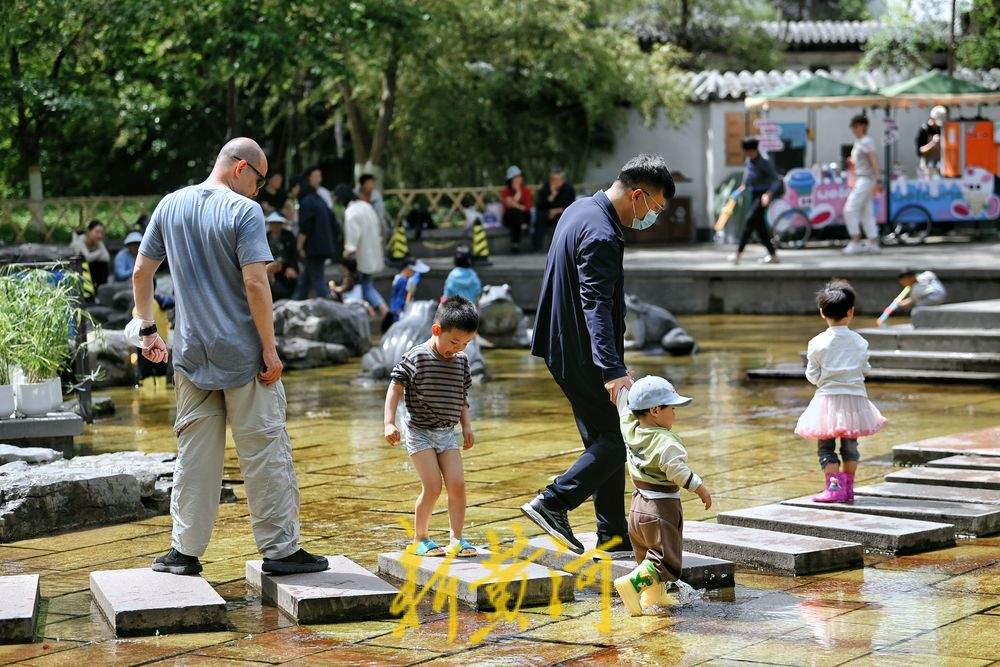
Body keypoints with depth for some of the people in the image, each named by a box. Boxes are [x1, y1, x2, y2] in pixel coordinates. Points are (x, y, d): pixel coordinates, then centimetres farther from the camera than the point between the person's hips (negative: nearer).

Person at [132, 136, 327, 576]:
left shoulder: (170, 206, 7)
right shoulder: (244, 211, -12)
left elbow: (141, 271, 11)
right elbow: (255, 284, -18)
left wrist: (148, 329, 19)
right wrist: (270, 349, -13)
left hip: (191, 354, 5)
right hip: (243, 356, -5)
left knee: (194, 454, 11)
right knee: (266, 451, 3)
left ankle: (185, 551, 13)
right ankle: (280, 549, 7)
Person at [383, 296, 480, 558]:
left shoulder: (461, 361, 6)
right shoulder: (415, 358, -12)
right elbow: (395, 389, -11)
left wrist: (467, 426, 7)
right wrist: (389, 423, -20)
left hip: (447, 433, 5)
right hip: (419, 431, -5)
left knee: (457, 483, -7)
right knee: (432, 487, -11)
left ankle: (456, 539, 1)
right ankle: (420, 538, 6)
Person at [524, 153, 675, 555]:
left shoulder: (580, 209, 10)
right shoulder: (601, 236, -22)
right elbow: (597, 306, -33)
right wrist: (613, 369, -42)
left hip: (567, 350, 10)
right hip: (584, 356, -10)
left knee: (603, 440, 14)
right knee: (615, 442, -6)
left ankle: (613, 535, 18)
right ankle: (552, 503, -8)